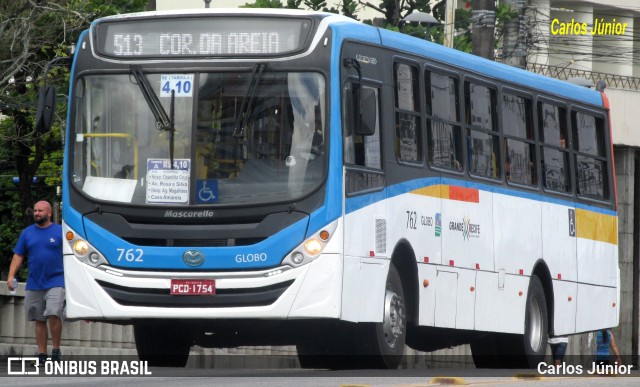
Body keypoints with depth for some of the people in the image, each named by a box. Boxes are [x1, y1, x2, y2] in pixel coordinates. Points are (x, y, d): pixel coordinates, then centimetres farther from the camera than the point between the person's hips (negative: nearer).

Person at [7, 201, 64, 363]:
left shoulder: (60, 231, 1)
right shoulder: (27, 233, 9)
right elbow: (18, 255, 10)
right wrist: (11, 276, -2)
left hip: (55, 282, -4)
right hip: (34, 284, 4)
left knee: (53, 314, -19)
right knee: (39, 320, 6)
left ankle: (56, 349, -4)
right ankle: (42, 354, 11)